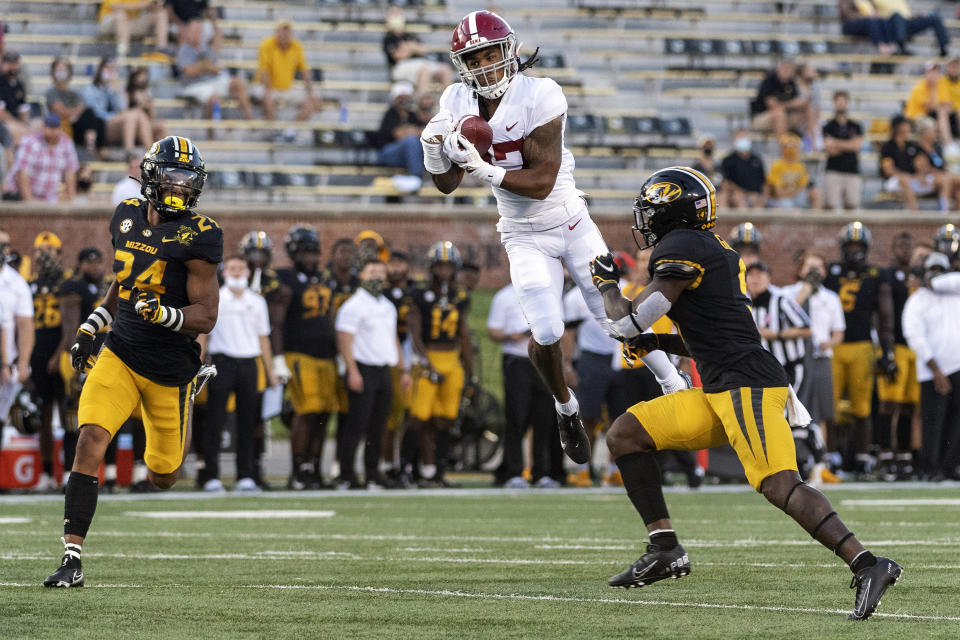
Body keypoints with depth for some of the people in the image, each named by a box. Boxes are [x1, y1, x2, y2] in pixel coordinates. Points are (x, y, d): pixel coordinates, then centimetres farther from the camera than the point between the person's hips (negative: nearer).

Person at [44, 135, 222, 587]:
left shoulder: (198, 236, -13)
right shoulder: (127, 217, 3)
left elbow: (206, 316, -15)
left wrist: (164, 314, -33)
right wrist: (91, 326, 16)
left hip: (169, 371, -3)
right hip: (120, 356, 3)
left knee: (162, 478, 10)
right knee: (91, 440, -21)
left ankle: (185, 420, 48)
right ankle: (72, 558, -20)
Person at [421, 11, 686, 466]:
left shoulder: (539, 97, -22)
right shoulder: (458, 104, -6)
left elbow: (542, 182, -25)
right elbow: (448, 185, 1)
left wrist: (482, 168, -35)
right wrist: (433, 147, -18)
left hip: (570, 223, -2)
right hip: (524, 237, 2)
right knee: (546, 334, -13)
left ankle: (675, 386, 21)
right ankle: (567, 410, 14)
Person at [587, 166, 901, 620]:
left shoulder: (681, 248, -8)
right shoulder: (711, 249, 22)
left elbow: (628, 321, -9)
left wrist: (606, 283, 10)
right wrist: (656, 343, 17)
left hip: (747, 385, -10)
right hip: (718, 393, 10)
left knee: (779, 485, -23)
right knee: (624, 436, 9)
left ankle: (868, 566, -31)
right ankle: (665, 550, 4)